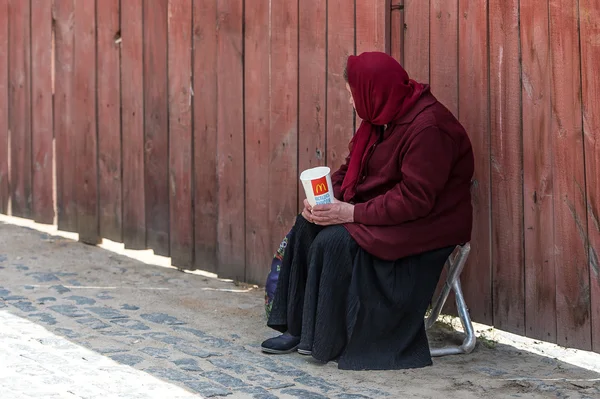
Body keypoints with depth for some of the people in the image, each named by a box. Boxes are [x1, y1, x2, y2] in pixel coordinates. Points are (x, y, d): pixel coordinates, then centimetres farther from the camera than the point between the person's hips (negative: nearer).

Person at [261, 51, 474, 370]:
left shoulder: (428, 128, -23)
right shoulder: (380, 119, 7)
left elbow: (414, 199, -27)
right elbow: (352, 168, 14)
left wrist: (352, 213, -27)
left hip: (425, 224, -10)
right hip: (382, 212, 10)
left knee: (334, 241, -25)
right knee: (307, 226, -3)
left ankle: (327, 341, -12)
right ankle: (297, 328, -2)